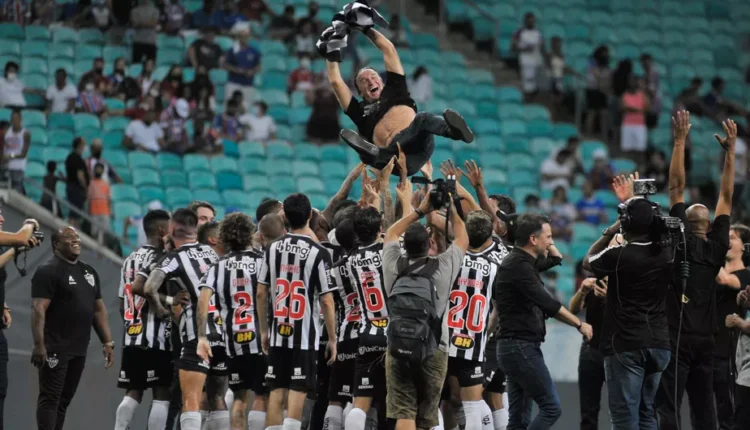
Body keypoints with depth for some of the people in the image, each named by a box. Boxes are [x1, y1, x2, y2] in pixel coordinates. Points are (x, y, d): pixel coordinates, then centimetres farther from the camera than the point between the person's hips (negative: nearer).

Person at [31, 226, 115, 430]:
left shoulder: (89, 272, 17)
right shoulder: (48, 271, -8)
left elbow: (99, 310, 21)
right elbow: (38, 310, -16)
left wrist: (107, 342, 14)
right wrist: (39, 345, -23)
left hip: (79, 350, 8)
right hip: (55, 349, -8)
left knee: (64, 400, 10)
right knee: (50, 398, -9)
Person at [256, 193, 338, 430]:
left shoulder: (273, 249, 4)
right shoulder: (318, 253, -10)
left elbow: (261, 294, 8)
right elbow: (326, 301, -10)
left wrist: (264, 330, 18)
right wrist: (332, 338, -1)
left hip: (278, 333, 4)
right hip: (304, 337, -4)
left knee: (276, 393, 9)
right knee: (297, 395, -4)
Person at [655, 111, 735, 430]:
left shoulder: (682, 242, -5)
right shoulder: (718, 247, 6)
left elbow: (676, 188, -7)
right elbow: (726, 197, 12)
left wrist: (680, 141, -5)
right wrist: (730, 150, 14)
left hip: (677, 337, -5)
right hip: (705, 339, 5)